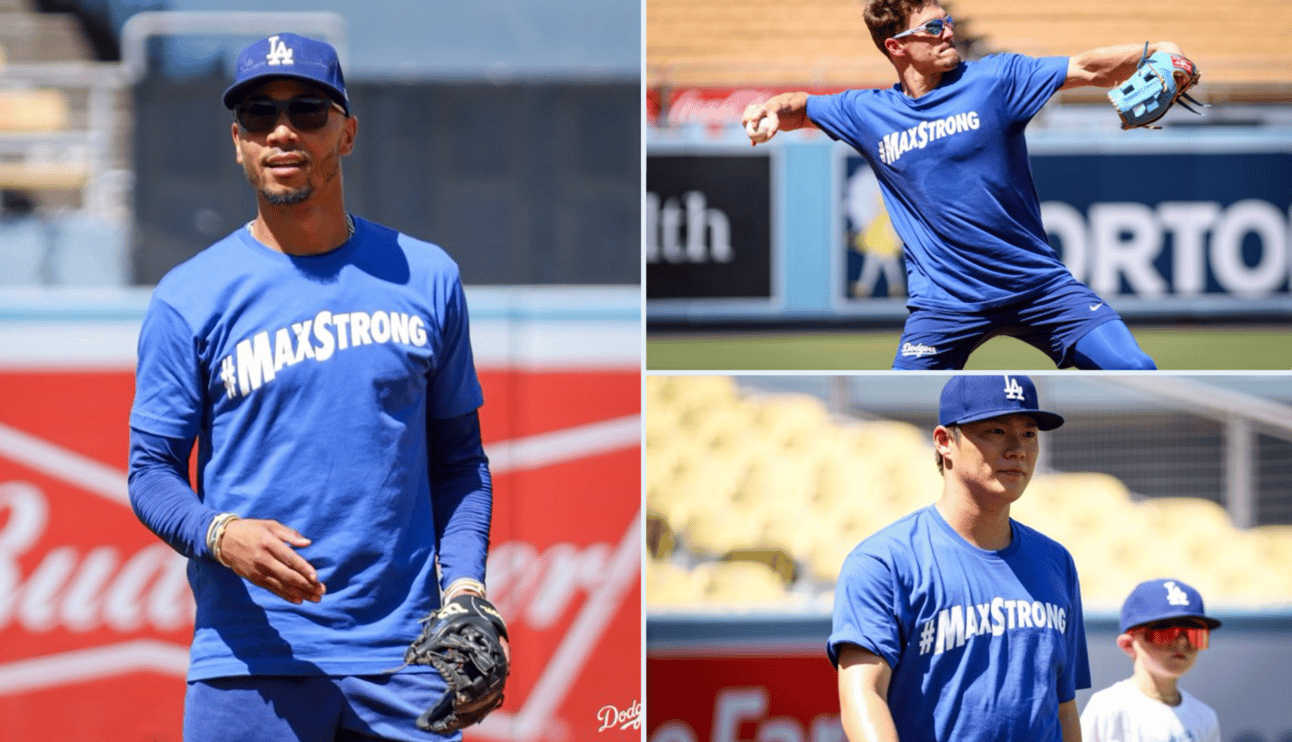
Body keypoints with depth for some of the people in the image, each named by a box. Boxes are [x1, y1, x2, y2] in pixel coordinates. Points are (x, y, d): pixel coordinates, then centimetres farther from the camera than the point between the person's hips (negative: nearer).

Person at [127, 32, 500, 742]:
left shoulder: (426, 278, 10)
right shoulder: (189, 298, 2)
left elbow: (458, 456, 15)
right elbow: (152, 470, 2)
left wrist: (464, 585, 1)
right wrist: (219, 536, -18)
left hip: (403, 656, 2)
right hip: (251, 657, -2)